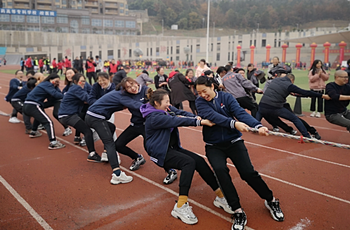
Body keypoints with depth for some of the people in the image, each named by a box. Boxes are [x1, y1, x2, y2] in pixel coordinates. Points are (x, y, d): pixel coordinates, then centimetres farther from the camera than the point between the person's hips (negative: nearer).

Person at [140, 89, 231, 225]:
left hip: (173, 148, 8)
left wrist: (196, 118, -25)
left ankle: (220, 196, -7)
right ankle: (180, 207, -31)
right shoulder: (153, 117, -20)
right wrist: (200, 122, -33)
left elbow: (181, 113, -5)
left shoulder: (167, 109, 6)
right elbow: (177, 121, -29)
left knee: (199, 161, -12)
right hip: (160, 153, -8)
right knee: (189, 162, -29)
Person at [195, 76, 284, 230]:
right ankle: (238, 212, -15)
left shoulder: (226, 97, -3)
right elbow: (213, 116, -22)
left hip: (233, 142, 0)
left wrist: (257, 126, -34)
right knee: (220, 170, -28)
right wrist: (234, 123, -38)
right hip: (214, 146, 0)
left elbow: (240, 112, -17)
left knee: (248, 172, -15)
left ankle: (271, 201, 13)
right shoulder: (200, 102, -4)